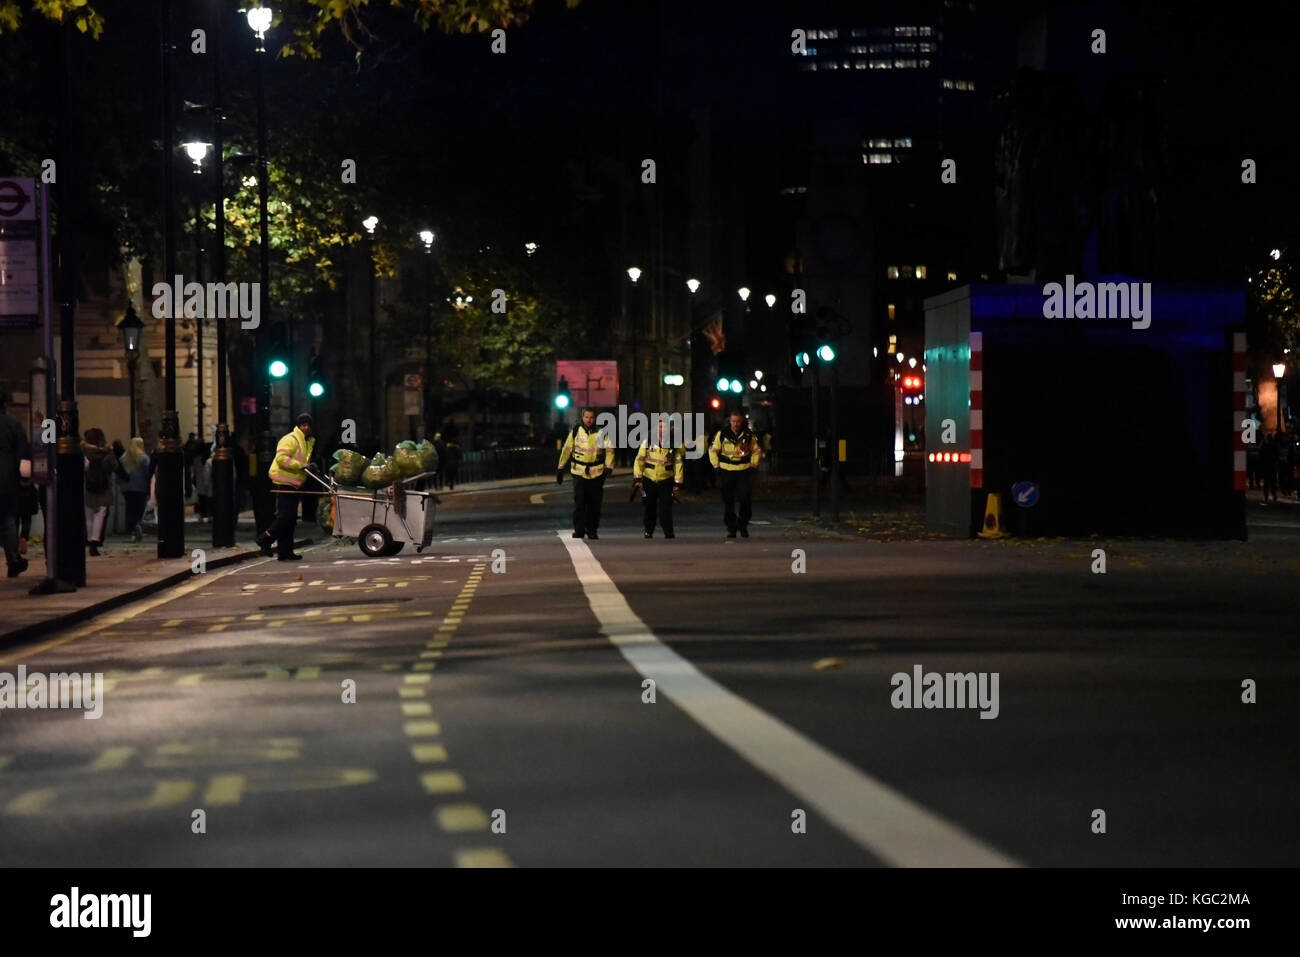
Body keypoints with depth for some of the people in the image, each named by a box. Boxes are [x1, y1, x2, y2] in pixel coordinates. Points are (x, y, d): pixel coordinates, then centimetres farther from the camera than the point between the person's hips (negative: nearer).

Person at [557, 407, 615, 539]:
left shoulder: (601, 432, 0)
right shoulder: (576, 431, 1)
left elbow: (609, 449, 0)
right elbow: (567, 449, 6)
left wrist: (609, 467, -11)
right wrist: (560, 468, 6)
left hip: (597, 473, 1)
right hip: (579, 472, -1)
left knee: (594, 503, 7)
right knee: (579, 503, -8)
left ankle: (592, 530, 20)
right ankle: (578, 530, -2)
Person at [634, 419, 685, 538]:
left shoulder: (674, 443, 1)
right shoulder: (648, 441, -1)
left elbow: (678, 463, 4)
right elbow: (639, 460, 1)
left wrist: (677, 482, 1)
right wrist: (638, 478, -5)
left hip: (666, 480, -1)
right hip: (649, 480, 1)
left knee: (665, 508, -7)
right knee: (649, 508, 10)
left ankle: (669, 534, -2)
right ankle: (648, 532, 26)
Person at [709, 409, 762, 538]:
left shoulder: (749, 435, 2)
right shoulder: (722, 434, 0)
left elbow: (756, 450, 15)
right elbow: (713, 450, 8)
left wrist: (753, 465, 5)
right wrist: (716, 466, 1)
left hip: (744, 471, 0)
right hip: (726, 472, 0)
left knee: (746, 500, -7)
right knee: (728, 502, 3)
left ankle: (743, 525, 12)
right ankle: (731, 528, 13)